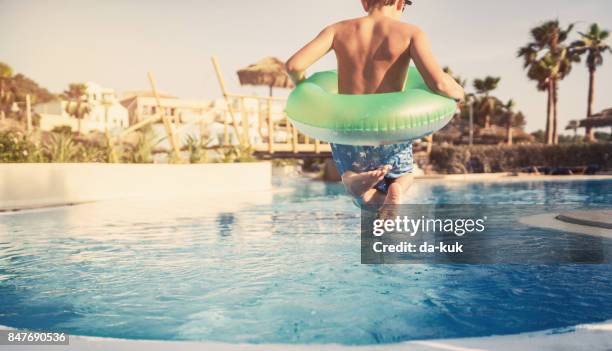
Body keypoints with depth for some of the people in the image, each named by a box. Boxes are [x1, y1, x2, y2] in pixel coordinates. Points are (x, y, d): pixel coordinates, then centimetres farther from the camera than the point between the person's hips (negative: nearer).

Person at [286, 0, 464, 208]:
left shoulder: (338, 30, 3)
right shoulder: (409, 33, -4)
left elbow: (294, 65, -8)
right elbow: (439, 84, -16)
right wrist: (457, 92, 7)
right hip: (389, 140, -2)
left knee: (373, 197, 29)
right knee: (403, 178, 32)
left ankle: (355, 180, -10)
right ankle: (395, 190, -7)